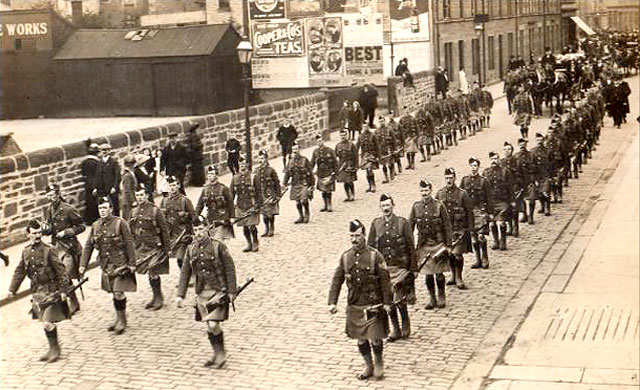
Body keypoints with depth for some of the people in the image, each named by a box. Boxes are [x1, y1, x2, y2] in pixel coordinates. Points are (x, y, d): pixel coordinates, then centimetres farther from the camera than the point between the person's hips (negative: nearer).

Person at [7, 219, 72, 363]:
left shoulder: (48, 250, -12)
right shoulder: (26, 252, 6)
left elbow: (60, 270, -11)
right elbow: (20, 272, 14)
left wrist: (64, 290, -13)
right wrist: (12, 289, 11)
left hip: (51, 291, -6)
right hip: (37, 292, 6)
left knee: (48, 322, -9)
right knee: (44, 321, 13)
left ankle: (55, 349, 7)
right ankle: (53, 349, 25)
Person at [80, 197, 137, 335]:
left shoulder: (120, 223, -10)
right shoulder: (95, 226, 5)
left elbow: (129, 244, -10)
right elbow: (88, 246, 9)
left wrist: (132, 264, -12)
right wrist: (83, 265, 4)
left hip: (120, 264, -5)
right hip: (106, 265, 5)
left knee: (118, 293, -8)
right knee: (114, 293, 12)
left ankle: (122, 321, 6)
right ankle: (119, 319, 25)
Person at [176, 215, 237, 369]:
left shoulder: (218, 246, -9)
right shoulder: (191, 249, 5)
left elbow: (230, 269, -6)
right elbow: (185, 273, 9)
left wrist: (231, 292, -8)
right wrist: (180, 295, 5)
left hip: (218, 292, -5)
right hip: (201, 293, 5)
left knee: (213, 325, -14)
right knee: (209, 326, 11)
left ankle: (221, 355, 5)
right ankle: (217, 354, 28)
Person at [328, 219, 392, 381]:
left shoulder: (375, 256, -10)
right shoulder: (345, 257, 1)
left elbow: (385, 281, -7)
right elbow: (337, 280, 3)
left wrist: (387, 302, -8)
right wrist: (332, 302, -3)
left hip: (373, 305, -4)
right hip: (354, 306, 4)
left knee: (375, 338, 0)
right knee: (360, 339, 12)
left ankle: (379, 364, 24)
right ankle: (368, 366, 31)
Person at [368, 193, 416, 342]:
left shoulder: (403, 223, -4)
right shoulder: (375, 224, 4)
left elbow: (411, 246, -2)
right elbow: (370, 246, 8)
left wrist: (413, 268, -4)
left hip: (401, 267, -3)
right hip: (383, 268, 3)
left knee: (400, 300, -6)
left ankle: (405, 326, 16)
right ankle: (395, 329, 21)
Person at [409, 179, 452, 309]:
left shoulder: (439, 206, -5)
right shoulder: (416, 207, 2)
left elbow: (447, 227, -2)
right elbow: (410, 227, 7)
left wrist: (448, 245, -5)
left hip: (438, 244, -2)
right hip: (424, 245, 2)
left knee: (439, 273, 1)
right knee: (428, 274, 6)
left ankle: (441, 297, 19)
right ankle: (432, 298, 19)